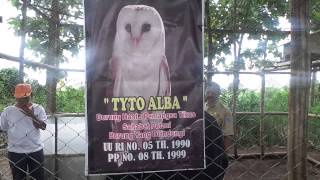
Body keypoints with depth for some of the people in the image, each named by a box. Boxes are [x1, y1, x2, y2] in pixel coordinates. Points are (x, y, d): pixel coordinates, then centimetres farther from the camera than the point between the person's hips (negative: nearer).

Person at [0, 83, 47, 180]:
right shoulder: (8, 111, -1)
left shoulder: (38, 108, -3)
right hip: (15, 152, 1)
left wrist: (32, 115, -24)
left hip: (35, 150, 0)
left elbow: (43, 126, -13)